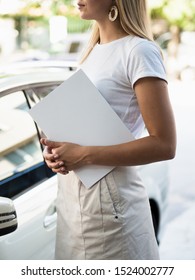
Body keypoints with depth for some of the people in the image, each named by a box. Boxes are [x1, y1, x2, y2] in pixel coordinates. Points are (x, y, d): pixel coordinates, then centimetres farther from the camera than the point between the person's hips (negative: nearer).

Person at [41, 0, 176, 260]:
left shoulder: (138, 51, -14)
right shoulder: (93, 50, 12)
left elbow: (164, 145, -19)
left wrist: (84, 155, -21)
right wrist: (55, 149, 1)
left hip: (108, 199, -8)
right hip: (72, 194, 8)